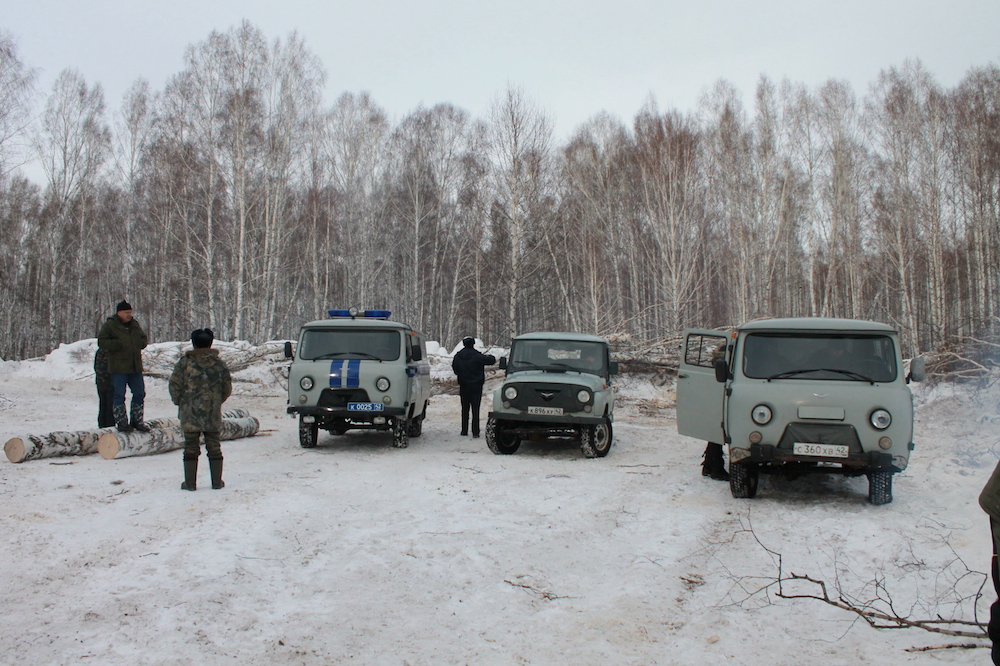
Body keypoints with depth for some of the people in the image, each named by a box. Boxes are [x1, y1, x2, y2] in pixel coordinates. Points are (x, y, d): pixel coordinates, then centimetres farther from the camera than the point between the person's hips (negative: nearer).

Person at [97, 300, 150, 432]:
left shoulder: (135, 324, 14)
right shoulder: (109, 325, -4)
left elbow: (144, 339, 22)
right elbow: (101, 342, -11)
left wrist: (140, 343, 0)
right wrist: (119, 344, -19)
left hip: (135, 367, 6)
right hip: (118, 367, -6)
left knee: (139, 394, 8)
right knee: (119, 395, -2)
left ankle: (137, 421, 20)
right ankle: (121, 423, 6)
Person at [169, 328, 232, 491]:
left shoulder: (185, 362, -6)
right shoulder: (219, 363, 2)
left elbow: (175, 386, -7)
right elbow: (227, 389, 6)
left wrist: (179, 402, 10)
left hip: (190, 414, -2)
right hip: (213, 414, 2)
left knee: (191, 447, 5)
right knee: (214, 446, 9)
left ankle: (190, 483, 8)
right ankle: (217, 482, 12)